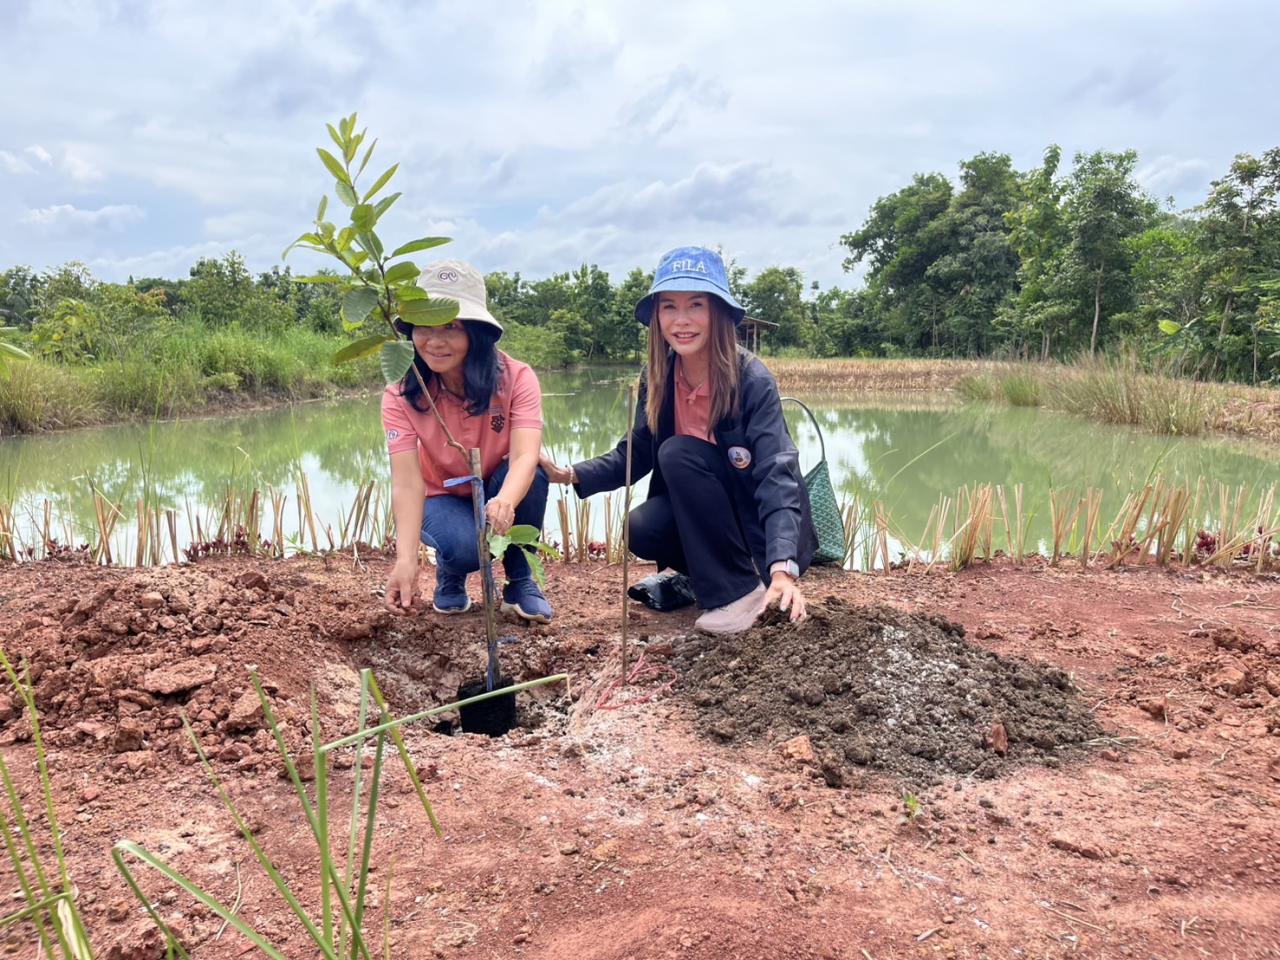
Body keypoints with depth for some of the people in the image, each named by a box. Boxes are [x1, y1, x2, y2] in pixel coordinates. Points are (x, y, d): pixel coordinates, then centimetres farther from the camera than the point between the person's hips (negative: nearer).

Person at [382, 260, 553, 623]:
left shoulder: (516, 378, -25)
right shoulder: (401, 394, -23)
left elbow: (524, 456, -39)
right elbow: (407, 481, -30)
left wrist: (505, 503, -62)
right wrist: (406, 560, -46)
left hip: (501, 493, 1)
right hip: (442, 499, -1)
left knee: (533, 474, -33)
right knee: (465, 546, -35)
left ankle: (520, 582, -9)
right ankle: (450, 577, 4)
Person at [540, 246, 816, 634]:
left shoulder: (752, 381, -23)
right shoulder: (657, 378, -6)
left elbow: (777, 476, -31)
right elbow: (635, 453, 2)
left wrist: (782, 567, -44)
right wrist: (574, 474, -17)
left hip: (762, 524, -4)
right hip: (700, 519, 4)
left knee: (678, 452, -26)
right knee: (641, 530, -25)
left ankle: (739, 590, -16)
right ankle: (712, 575, 3)